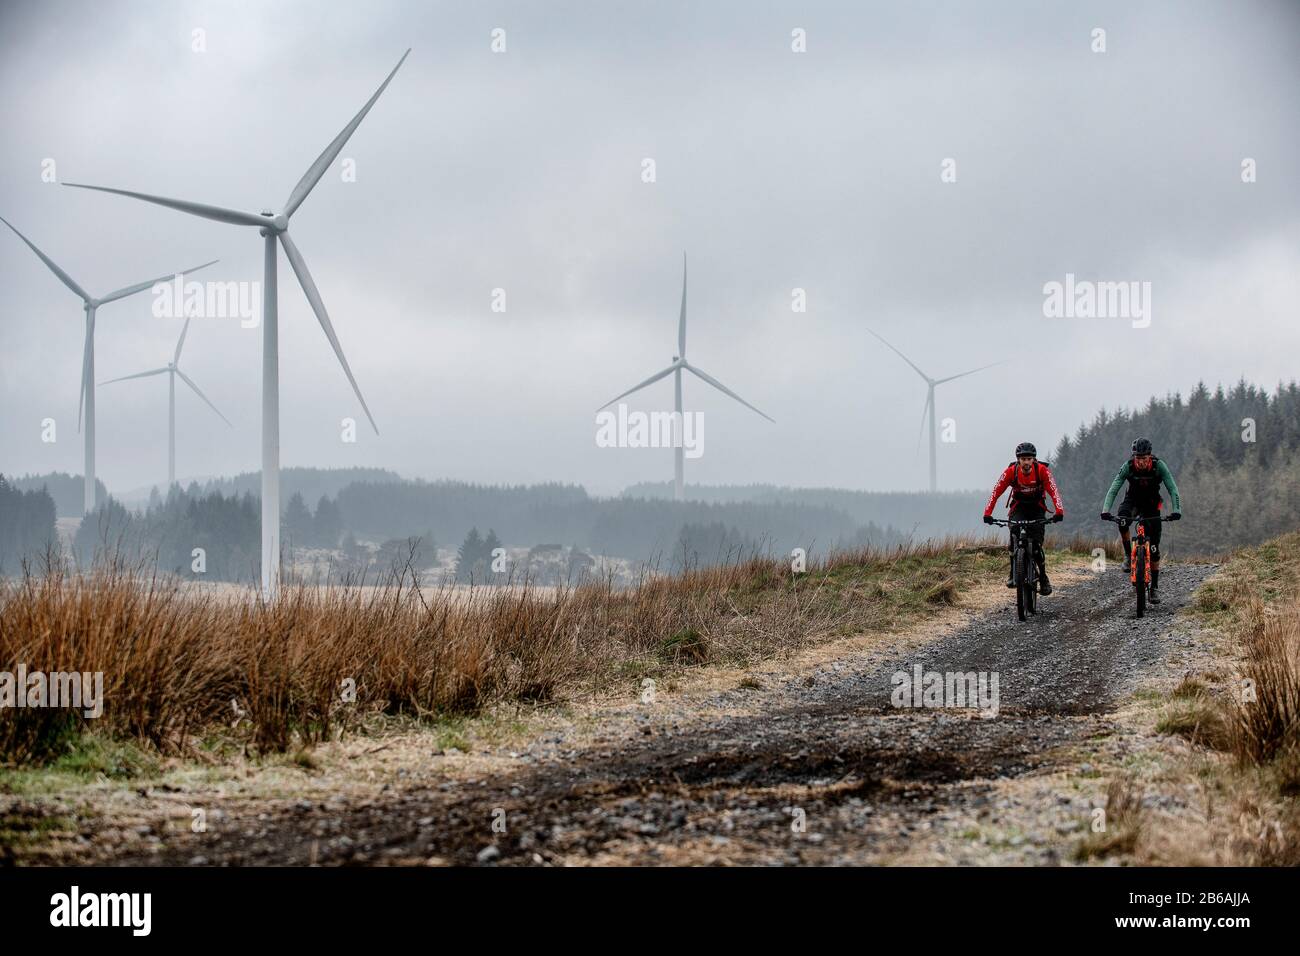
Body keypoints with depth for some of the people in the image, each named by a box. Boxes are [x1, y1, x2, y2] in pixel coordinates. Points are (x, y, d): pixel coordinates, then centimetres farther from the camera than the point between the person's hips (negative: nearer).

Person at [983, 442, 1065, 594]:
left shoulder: (1042, 470, -22)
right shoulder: (1011, 471, -20)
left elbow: (1053, 491, -31)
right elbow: (996, 492, -24)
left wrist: (1059, 511, -47)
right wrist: (987, 513, -37)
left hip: (1037, 508, 0)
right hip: (1018, 506, 0)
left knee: (1036, 544, -13)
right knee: (1015, 533, -26)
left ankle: (1043, 577, 6)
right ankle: (1013, 573, -13)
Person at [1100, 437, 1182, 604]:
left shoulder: (1159, 466, -25)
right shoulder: (1128, 466, -24)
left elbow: (1172, 489, -27)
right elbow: (1113, 489, -29)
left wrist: (1176, 510, -43)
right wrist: (1105, 510, -43)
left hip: (1151, 504, 0)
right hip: (1133, 500, 0)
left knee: (1154, 548, -7)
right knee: (1122, 520, -36)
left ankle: (1155, 587, 2)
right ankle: (1128, 554, -15)